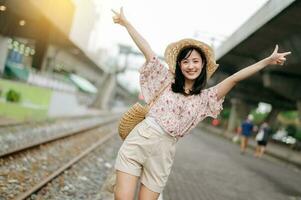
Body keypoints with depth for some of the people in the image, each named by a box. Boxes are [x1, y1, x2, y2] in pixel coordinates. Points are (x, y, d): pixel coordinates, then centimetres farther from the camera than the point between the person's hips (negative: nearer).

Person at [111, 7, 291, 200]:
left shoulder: (205, 98, 7)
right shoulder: (168, 81, 9)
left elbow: (234, 78, -3)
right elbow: (147, 51, 7)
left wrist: (268, 60, -8)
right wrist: (126, 22, 10)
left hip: (162, 155, 0)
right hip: (138, 141, 0)